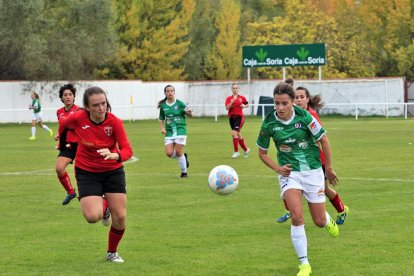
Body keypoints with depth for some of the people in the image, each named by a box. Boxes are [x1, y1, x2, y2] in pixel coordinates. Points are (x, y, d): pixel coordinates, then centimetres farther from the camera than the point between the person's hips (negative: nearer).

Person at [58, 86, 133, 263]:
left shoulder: (115, 122, -20)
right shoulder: (77, 119, -19)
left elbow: (127, 150, -26)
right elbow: (63, 124, 6)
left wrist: (113, 155, -48)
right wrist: (61, 137, 26)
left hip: (113, 170, 1)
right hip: (87, 172, -1)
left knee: (120, 217, -3)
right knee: (93, 216, -19)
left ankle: (112, 253, 25)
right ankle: (103, 206, 20)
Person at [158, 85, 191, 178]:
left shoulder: (180, 104, -5)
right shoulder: (163, 106, 5)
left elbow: (189, 113, -3)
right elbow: (161, 119, 16)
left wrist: (189, 112, -27)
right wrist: (162, 128, 0)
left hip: (180, 130, -3)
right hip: (169, 131, 3)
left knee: (178, 152, -9)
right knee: (169, 153, -9)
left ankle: (184, 172, 9)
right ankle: (183, 157, 22)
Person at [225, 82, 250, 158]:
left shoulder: (242, 98, 2)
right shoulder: (229, 98, 2)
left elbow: (247, 105, 18)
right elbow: (227, 108, -13)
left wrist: (244, 106, -3)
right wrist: (232, 101, -23)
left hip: (239, 117, -3)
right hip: (232, 117, 3)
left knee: (234, 133, -20)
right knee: (238, 135, 12)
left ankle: (236, 152, -13)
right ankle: (246, 150, 30)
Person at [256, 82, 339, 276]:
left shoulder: (304, 116, -16)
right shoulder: (269, 123, -11)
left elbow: (324, 140, -3)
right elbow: (262, 152, 4)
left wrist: (329, 169, 3)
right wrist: (277, 168, -10)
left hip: (313, 171, 0)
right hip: (289, 172, 0)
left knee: (319, 222, 5)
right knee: (296, 216, -21)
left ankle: (328, 220, 46)